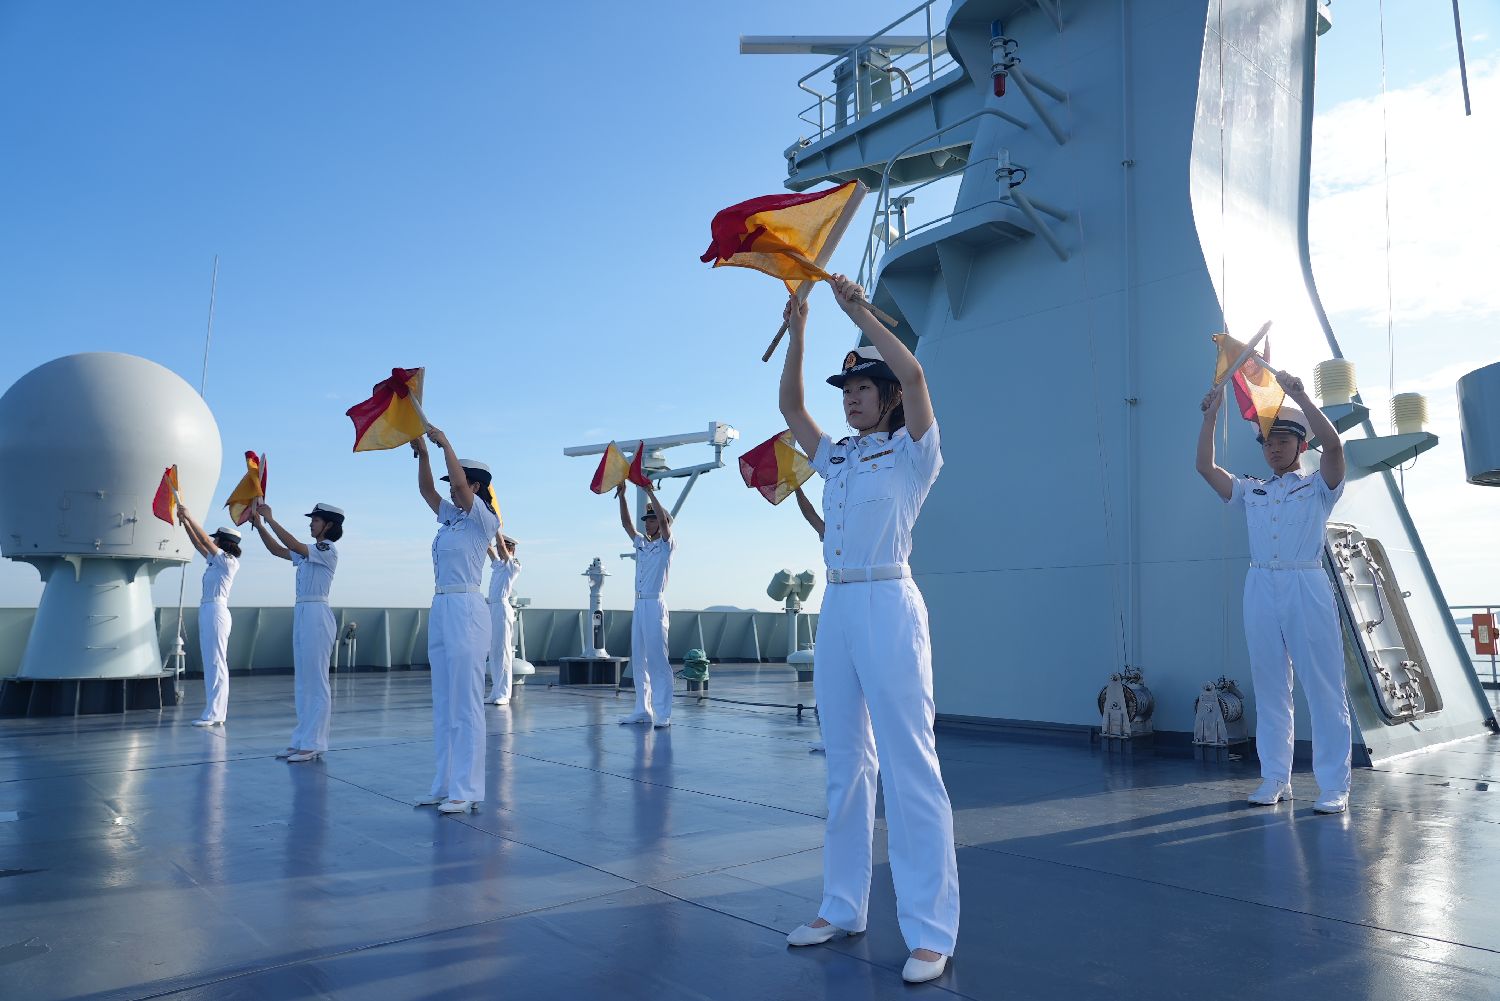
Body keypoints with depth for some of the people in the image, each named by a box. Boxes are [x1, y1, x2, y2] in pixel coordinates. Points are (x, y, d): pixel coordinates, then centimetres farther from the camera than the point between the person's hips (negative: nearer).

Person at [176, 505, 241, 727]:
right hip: (206, 611, 10)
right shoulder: (214, 560, 16)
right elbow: (198, 544, 24)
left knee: (216, 663, -8)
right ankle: (215, 713, 12)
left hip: (216, 611, -10)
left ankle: (214, 714, -7)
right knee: (211, 663, 9)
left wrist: (189, 517, -7)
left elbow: (204, 541, -11)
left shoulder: (229, 562, -8)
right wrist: (185, 522, 17)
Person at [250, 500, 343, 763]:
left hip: (317, 615, -9)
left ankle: (314, 744, -2)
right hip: (301, 614, 9)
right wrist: (258, 524, 12)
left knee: (316, 681, -6)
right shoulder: (309, 552, 18)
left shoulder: (328, 550, -9)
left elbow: (293, 545, -22)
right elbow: (277, 550, 21)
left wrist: (270, 519, -15)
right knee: (302, 681, 11)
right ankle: (302, 740, 17)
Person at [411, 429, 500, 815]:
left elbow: (459, 482, -20)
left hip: (466, 610, -9)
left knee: (466, 703, -6)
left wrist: (445, 442, -10)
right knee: (443, 703, 11)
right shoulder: (451, 517, 16)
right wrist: (421, 452, 9)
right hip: (440, 609, 9)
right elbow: (426, 489, 20)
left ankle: (468, 789, -2)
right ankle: (446, 783, 17)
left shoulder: (483, 519, -6)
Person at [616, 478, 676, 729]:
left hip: (655, 606, -7)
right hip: (639, 606, 7)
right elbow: (626, 523, 15)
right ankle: (643, 710, 13)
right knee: (638, 660, 8)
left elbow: (664, 521, -15)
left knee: (657, 660, -10)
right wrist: (621, 496, 6)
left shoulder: (667, 544, 0)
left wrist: (650, 493, -13)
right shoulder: (641, 543, 18)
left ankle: (663, 714, -10)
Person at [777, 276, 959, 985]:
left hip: (888, 606, -7)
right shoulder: (835, 459, 17)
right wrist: (798, 329, 12)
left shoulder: (911, 452, 0)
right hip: (835, 608, 7)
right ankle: (843, 906, 22)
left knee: (908, 766, -8)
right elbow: (789, 403, 19)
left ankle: (930, 932, -1)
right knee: (845, 765, 11)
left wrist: (858, 309, -8)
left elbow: (912, 375, -15)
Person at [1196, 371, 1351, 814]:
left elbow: (1333, 445, -11)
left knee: (1324, 688, -2)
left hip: (1307, 588, -3)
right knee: (1269, 688, 6)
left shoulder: (1318, 486, 7)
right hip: (1261, 590, 4)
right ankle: (1275, 778, 12)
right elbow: (1206, 466, 9)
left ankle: (1334, 786, 3)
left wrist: (1300, 396, -14)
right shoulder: (1250, 491, 17)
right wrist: (1211, 415, 4)